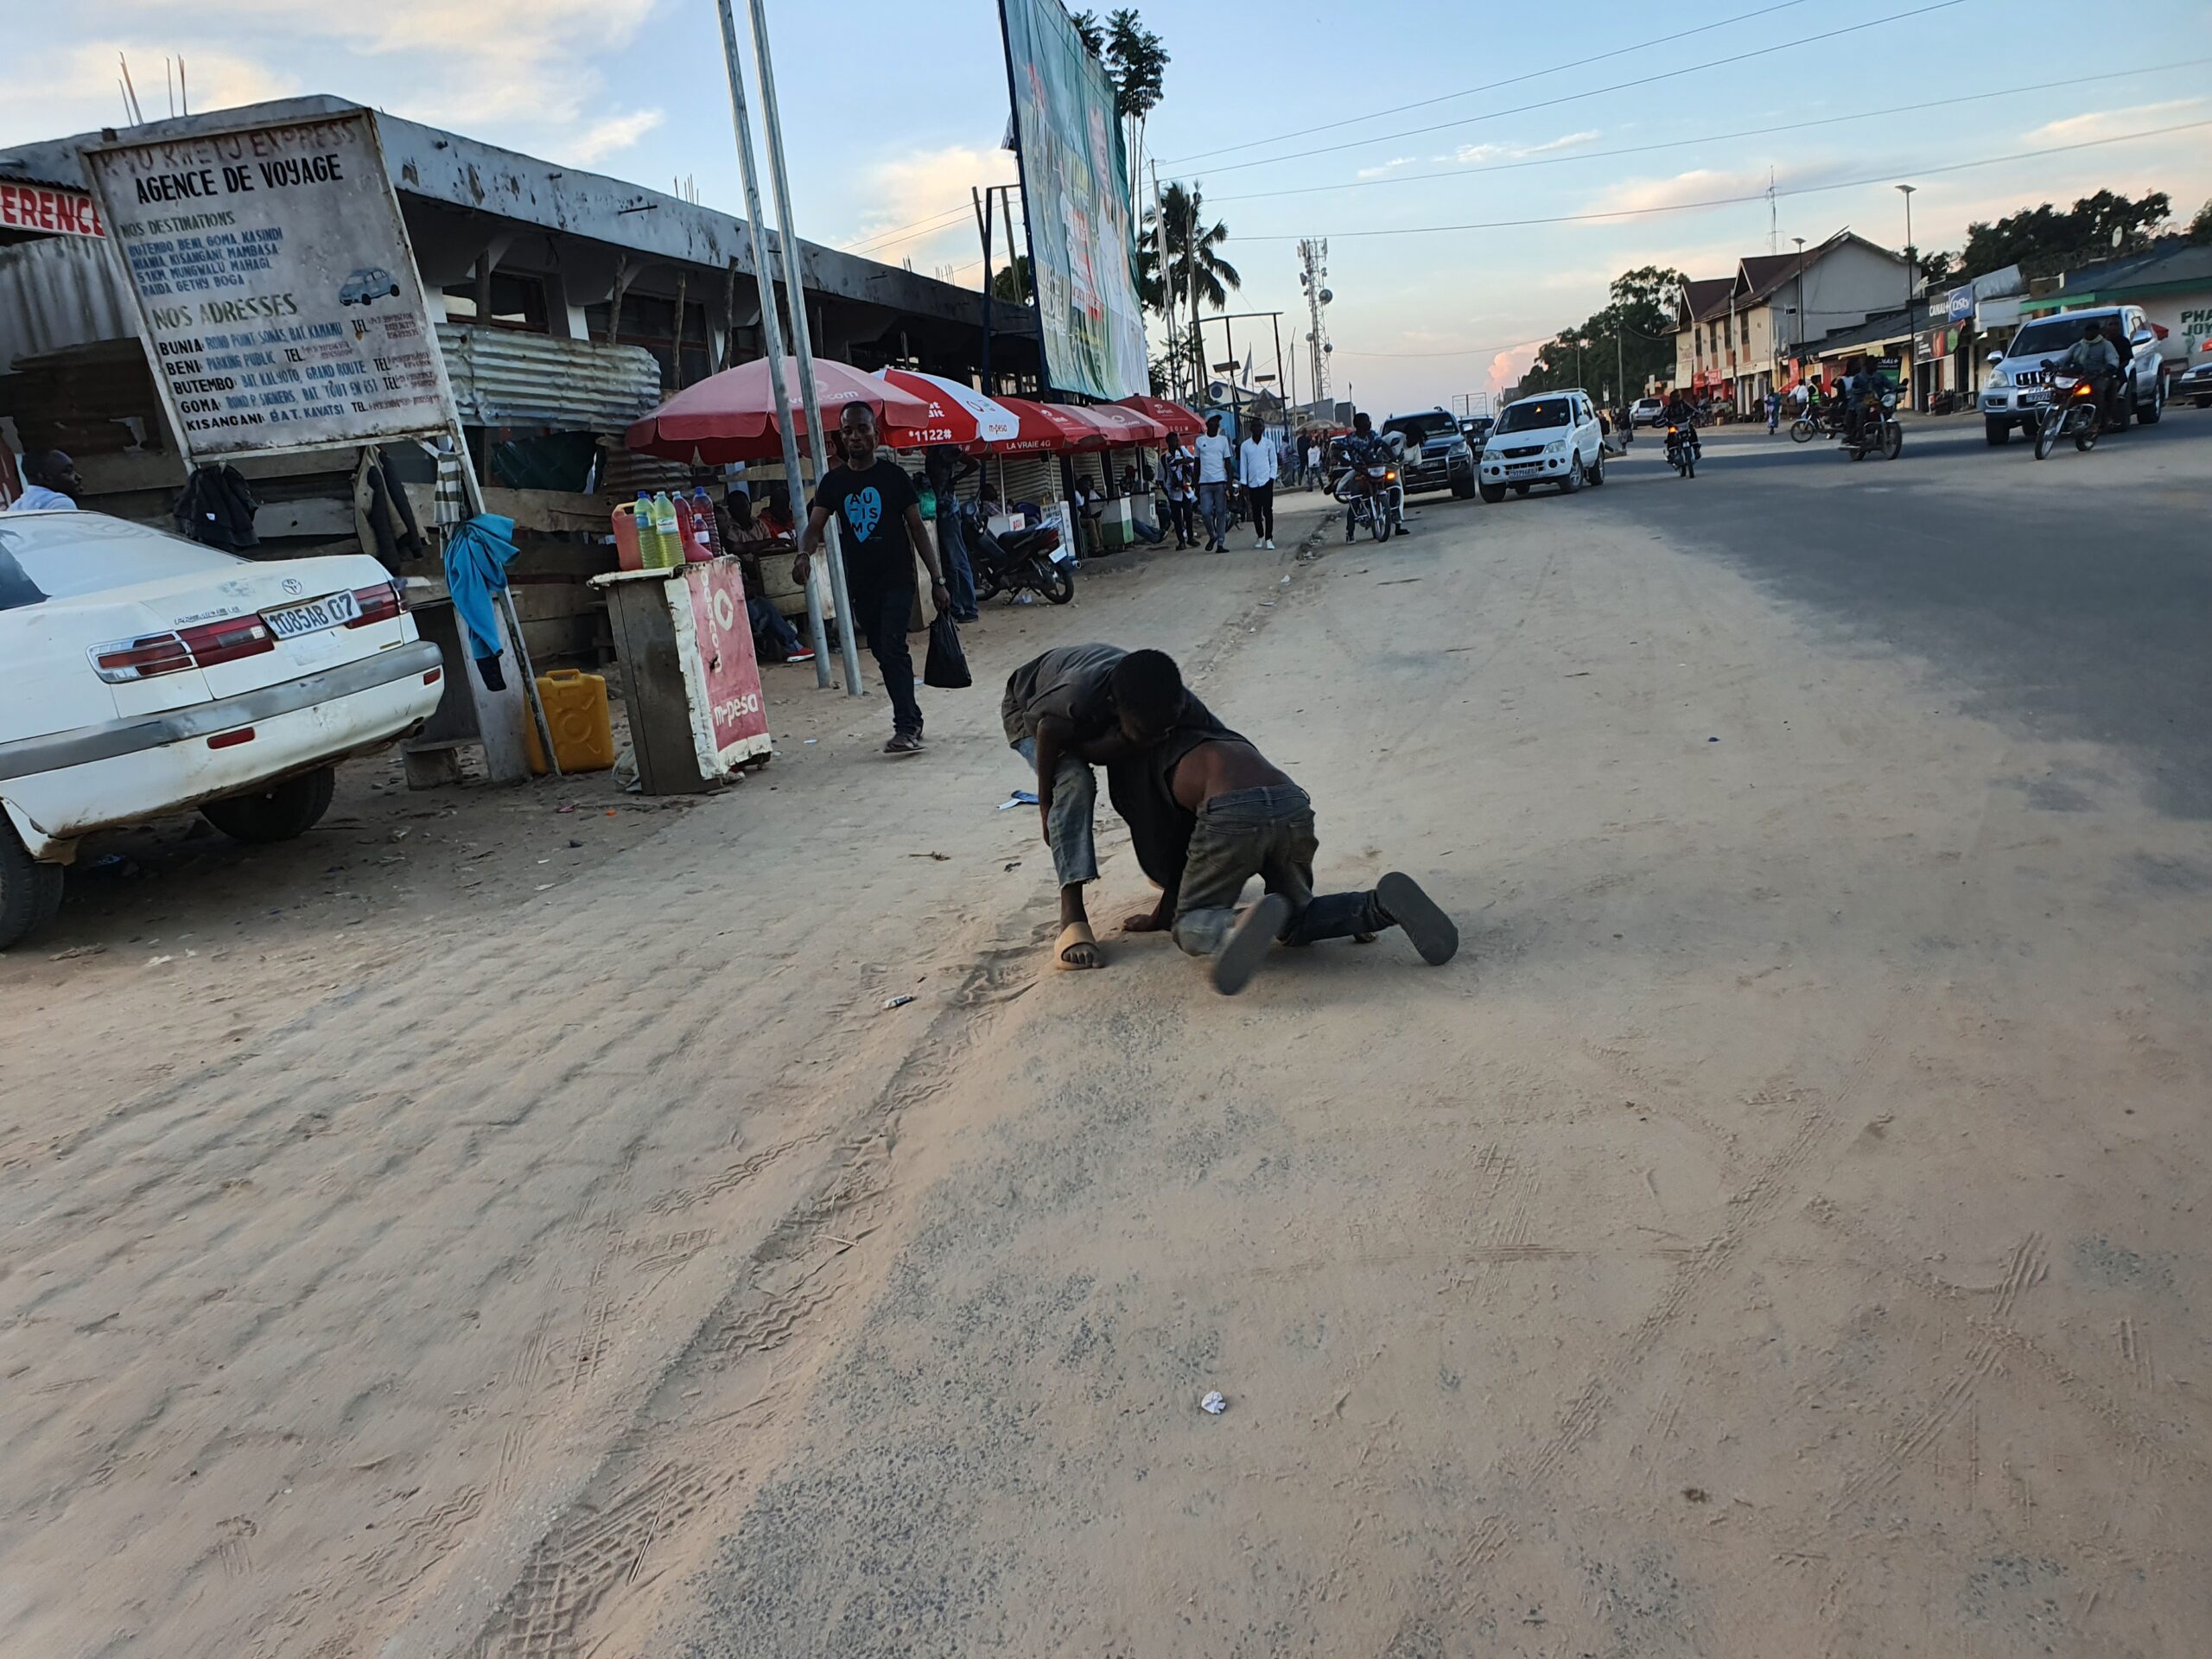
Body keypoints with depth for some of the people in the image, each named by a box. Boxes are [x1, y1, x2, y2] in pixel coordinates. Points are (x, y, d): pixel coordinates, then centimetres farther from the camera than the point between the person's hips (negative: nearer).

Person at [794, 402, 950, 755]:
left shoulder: (893, 475, -1)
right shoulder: (833, 481, 6)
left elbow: (917, 529, 0)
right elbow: (815, 526, -1)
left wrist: (937, 580, -5)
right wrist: (804, 554, -25)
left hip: (897, 579, -4)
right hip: (860, 583, 4)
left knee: (893, 649, -17)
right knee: (883, 654, 11)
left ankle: (906, 727, -17)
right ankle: (911, 719, 24)